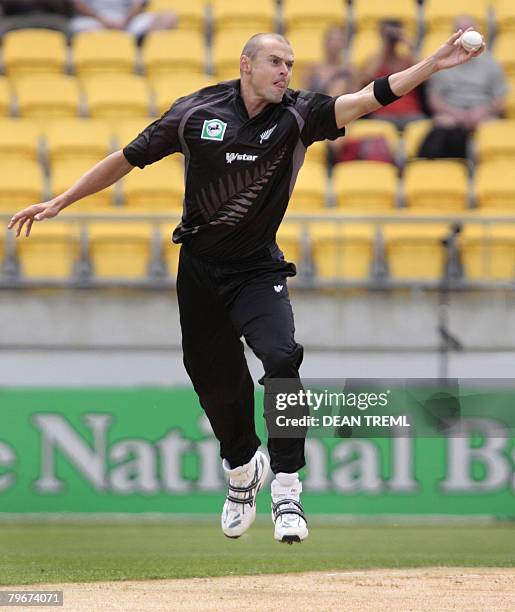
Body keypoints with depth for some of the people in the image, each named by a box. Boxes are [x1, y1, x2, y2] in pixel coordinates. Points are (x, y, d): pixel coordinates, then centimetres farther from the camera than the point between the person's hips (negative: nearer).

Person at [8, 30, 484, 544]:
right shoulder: (196, 112, -6)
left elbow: (367, 99, -21)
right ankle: (242, 467, 39)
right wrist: (59, 203, 3)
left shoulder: (297, 116, -8)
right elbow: (128, 159, 3)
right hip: (199, 270, 1)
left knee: (281, 357, -25)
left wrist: (433, 65, -35)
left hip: (258, 270, -1)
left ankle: (286, 490, -18)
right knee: (214, 378, 8)